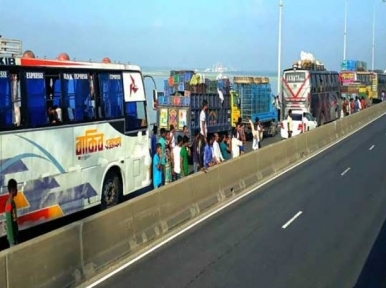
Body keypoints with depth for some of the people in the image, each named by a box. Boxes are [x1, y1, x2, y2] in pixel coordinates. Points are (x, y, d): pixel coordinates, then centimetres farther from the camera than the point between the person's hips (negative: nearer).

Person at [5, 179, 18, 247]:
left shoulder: (12, 202, 4)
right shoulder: (9, 204, -26)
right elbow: (9, 223, -24)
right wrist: (12, 240, -21)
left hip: (15, 233, 9)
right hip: (12, 237, -9)